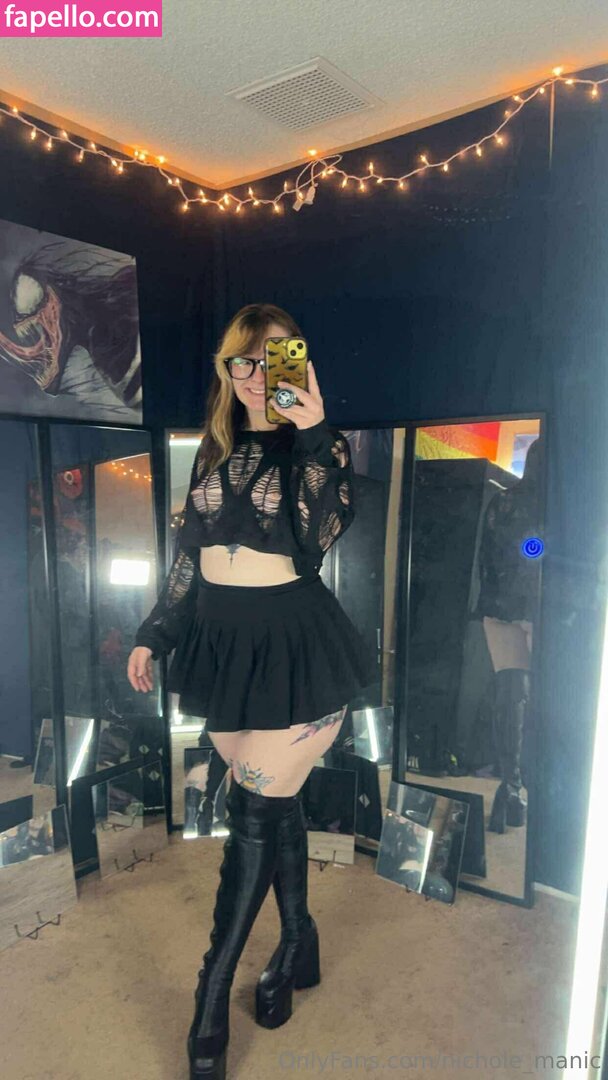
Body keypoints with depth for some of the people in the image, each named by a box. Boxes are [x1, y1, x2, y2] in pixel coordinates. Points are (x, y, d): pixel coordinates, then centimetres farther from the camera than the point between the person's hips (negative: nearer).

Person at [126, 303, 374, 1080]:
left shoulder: (322, 444, -4)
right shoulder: (215, 449, 9)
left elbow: (320, 537, -21)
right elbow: (189, 551, 12)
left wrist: (311, 433, -23)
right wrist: (154, 633, 13)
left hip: (292, 644, -4)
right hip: (220, 640, 5)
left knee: (255, 813, 1)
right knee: (275, 802, 16)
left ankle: (211, 999, 20)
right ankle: (298, 943, 37)